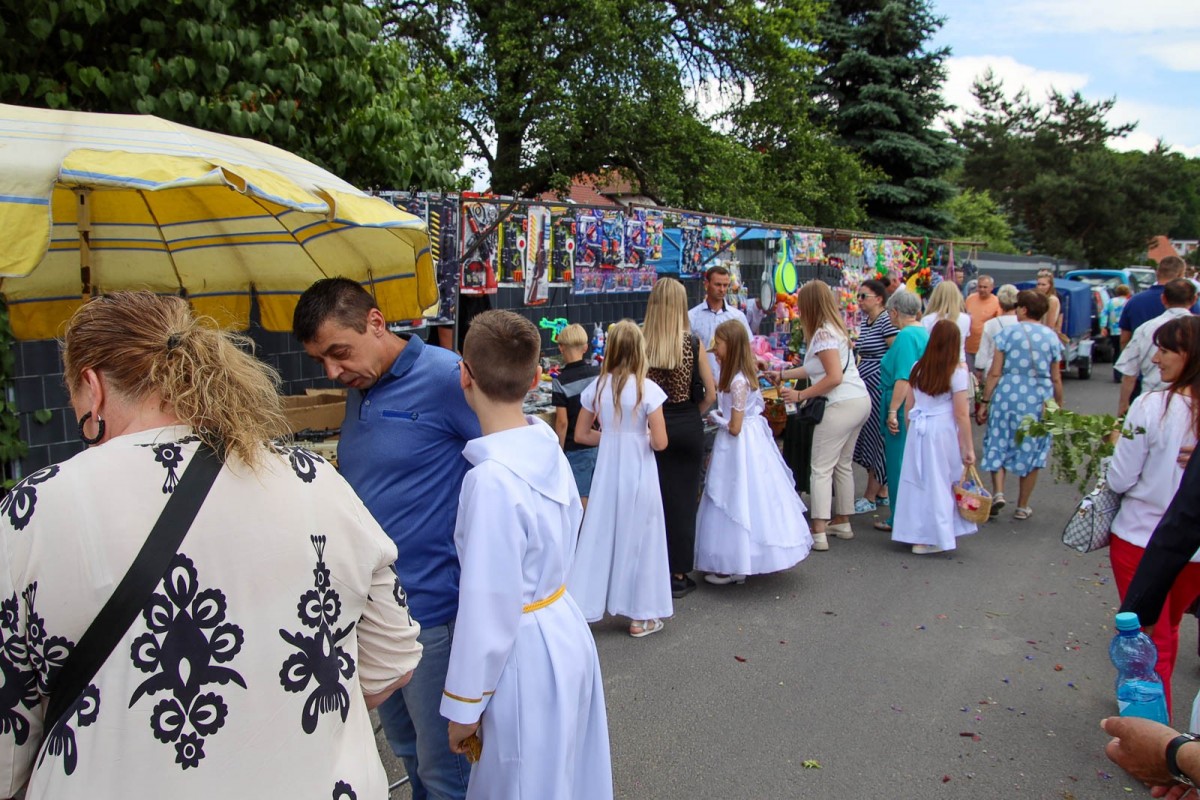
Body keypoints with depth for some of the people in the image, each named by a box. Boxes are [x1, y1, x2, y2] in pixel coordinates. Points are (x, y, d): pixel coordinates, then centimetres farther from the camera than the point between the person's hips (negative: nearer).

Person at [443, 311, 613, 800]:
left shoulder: (491, 479, -26)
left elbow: (489, 606, -22)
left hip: (524, 655, -7)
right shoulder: (549, 450, -4)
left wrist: (463, 705, -11)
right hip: (566, 632, 7)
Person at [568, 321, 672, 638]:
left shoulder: (598, 387, -2)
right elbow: (659, 442, -14)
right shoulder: (647, 389, -12)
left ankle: (582, 608, 19)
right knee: (639, 540, 9)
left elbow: (581, 435, 5)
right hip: (639, 474, -3)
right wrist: (640, 436, 6)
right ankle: (641, 617, 21)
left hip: (607, 473, 3)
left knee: (599, 538, 11)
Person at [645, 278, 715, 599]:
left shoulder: (640, 344, -8)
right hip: (688, 428, 0)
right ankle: (678, 574, 16)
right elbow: (710, 394, -2)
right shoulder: (694, 343, -5)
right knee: (684, 500, 8)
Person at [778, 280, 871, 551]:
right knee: (843, 465, 19)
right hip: (860, 401, 10)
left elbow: (834, 377, -21)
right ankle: (842, 523, 29)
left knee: (821, 469, -5)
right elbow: (815, 369, 20)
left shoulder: (823, 334, -14)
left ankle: (818, 534, -5)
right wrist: (782, 373, 27)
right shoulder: (834, 328, 16)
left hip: (842, 405, -10)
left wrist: (800, 395, -16)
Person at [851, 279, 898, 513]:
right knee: (868, 437, 12)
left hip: (880, 386, -9)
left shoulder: (886, 321, -14)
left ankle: (870, 497, 8)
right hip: (865, 384, 9)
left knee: (876, 438, -2)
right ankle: (883, 492, 23)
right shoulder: (865, 321, 14)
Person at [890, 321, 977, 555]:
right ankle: (932, 539, 9)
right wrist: (968, 448, -3)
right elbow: (961, 415, -9)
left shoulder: (918, 368, 5)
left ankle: (915, 534, 17)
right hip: (943, 432, -4)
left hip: (918, 430, 4)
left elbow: (908, 406, 9)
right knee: (939, 483, 4)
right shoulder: (957, 372, -8)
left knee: (917, 481, 10)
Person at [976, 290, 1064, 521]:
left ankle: (998, 492, -4)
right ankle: (1023, 506, 17)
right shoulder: (1052, 337, 3)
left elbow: (995, 373, -5)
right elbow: (1056, 379, 6)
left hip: (1008, 394, -2)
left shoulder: (1008, 333, -3)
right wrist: (1059, 406, 16)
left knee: (999, 443, 13)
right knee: (1031, 449, 10)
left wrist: (984, 402, 1)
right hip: (1039, 398, 2)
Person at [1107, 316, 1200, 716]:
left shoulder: (1152, 406, -19)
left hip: (1142, 540, -5)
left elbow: (1119, 480, -13)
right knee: (1167, 630, 26)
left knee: (1150, 639, 7)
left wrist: (1117, 448, 5)